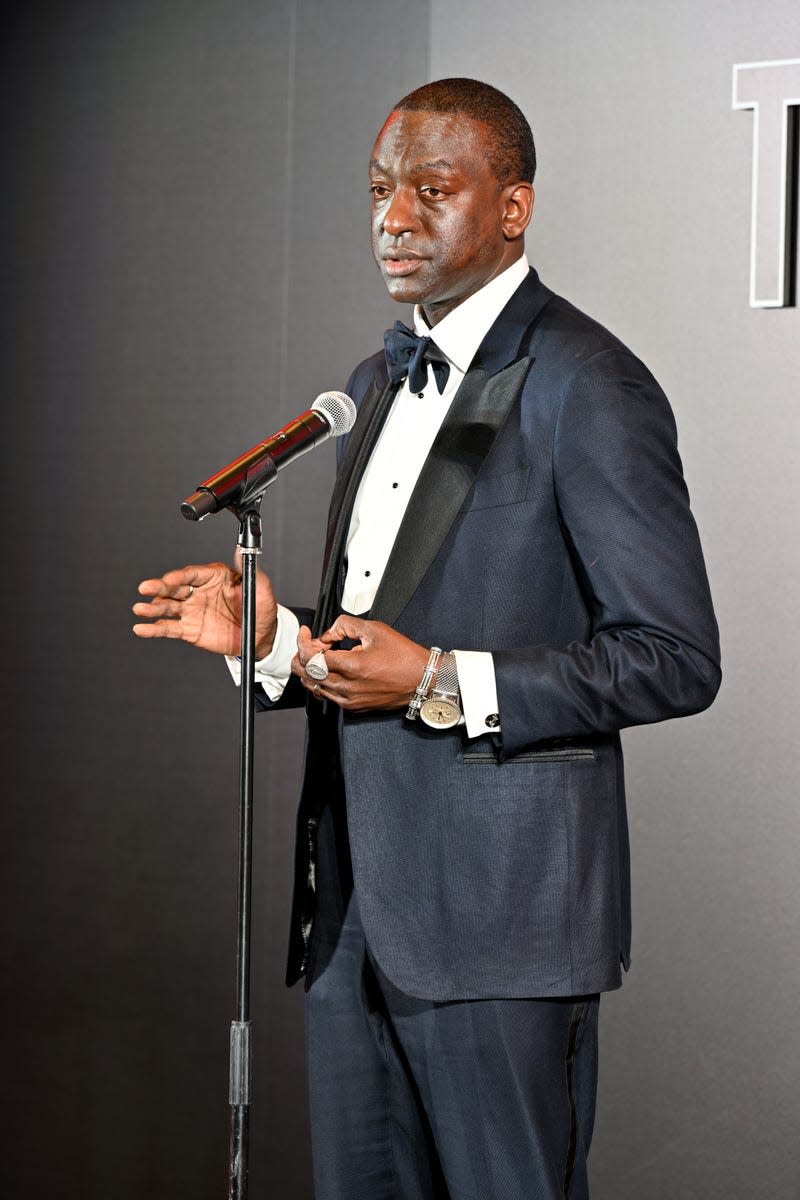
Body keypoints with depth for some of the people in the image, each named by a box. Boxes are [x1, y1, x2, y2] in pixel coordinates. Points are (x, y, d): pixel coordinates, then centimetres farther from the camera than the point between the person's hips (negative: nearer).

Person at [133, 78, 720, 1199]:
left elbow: (676, 659, -13)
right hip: (355, 900, 8)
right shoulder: (378, 384, 17)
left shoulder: (587, 386, -10)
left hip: (499, 911, -8)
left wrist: (443, 684, -20)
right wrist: (277, 639, 3)